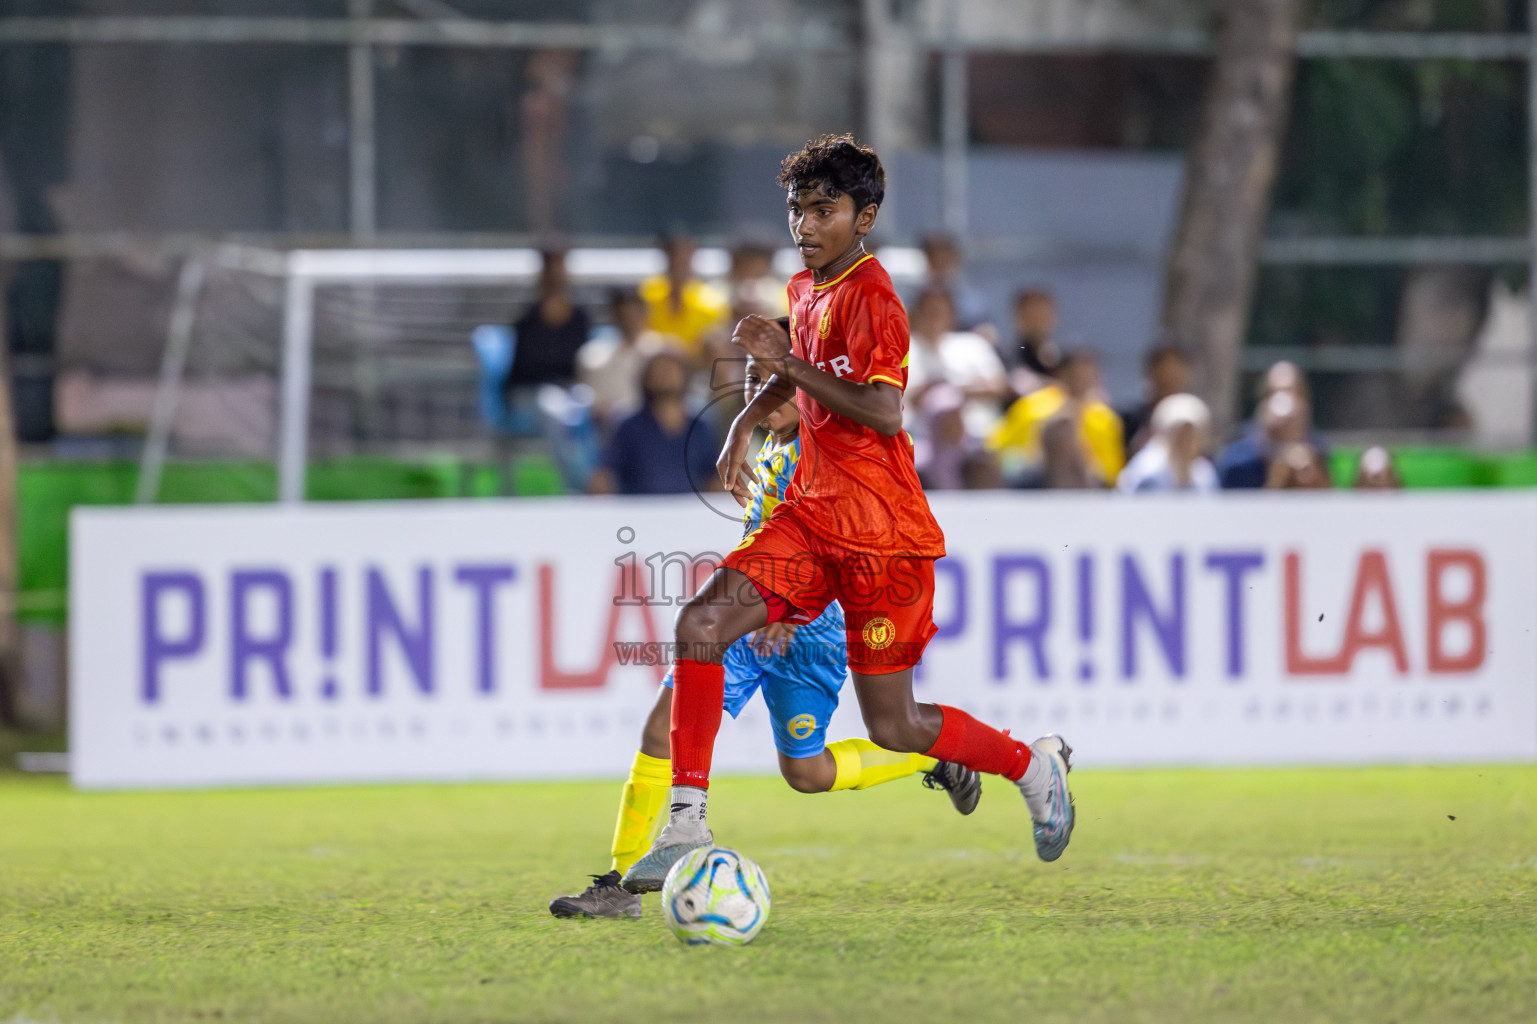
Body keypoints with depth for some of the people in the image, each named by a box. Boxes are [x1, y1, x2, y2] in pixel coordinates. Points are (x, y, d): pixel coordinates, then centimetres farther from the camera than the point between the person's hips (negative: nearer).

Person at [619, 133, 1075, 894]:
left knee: (893, 728, 1)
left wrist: (787, 362, -27)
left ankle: (1034, 765, 28)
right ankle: (687, 826, -14)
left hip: (880, 532, -8)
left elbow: (884, 411, -29)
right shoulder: (806, 289, 12)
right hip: (813, 516, 8)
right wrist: (747, 422, 20)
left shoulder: (870, 296, -15)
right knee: (701, 624, -14)